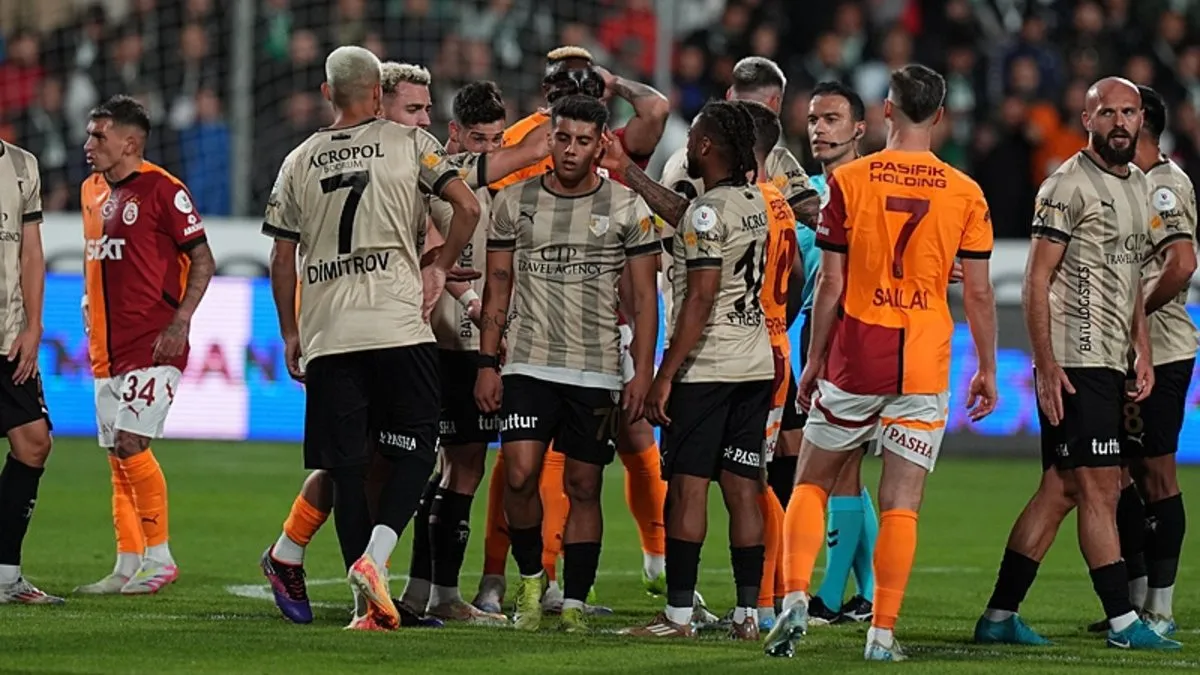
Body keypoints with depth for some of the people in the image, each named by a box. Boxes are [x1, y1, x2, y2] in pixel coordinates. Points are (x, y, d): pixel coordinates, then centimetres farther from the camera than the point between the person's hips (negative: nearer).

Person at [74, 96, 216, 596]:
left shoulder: (162, 190, -10)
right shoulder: (93, 191, 14)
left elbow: (203, 261, -10)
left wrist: (180, 322, -19)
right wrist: (91, 306, 16)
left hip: (153, 345, -8)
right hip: (108, 348, 8)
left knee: (131, 443, -16)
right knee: (117, 457, 8)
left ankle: (158, 556, -6)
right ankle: (128, 566, 13)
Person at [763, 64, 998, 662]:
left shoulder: (849, 181, -4)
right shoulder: (965, 193, 0)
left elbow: (830, 284, -3)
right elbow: (979, 293, 1)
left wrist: (813, 363, 7)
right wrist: (987, 370, 12)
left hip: (854, 360, -1)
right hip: (925, 367, 1)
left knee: (812, 482, 14)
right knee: (900, 504, 3)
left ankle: (794, 597, -3)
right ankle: (883, 633, 0)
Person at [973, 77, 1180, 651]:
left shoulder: (1138, 185, 17)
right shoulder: (1068, 185, -9)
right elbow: (1036, 282, -11)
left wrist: (1142, 354, 15)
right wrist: (1046, 366, -17)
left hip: (1110, 364, 8)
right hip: (1074, 364, -8)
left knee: (1060, 491, 8)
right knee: (1100, 489, -7)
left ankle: (999, 616, 12)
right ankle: (1123, 622, -4)